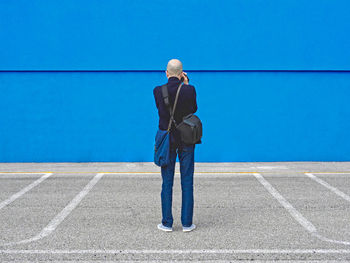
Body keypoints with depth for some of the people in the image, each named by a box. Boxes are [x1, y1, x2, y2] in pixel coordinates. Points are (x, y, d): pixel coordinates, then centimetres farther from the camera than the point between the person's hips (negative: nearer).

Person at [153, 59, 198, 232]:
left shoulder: (158, 91, -8)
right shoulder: (190, 90, -10)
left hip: (167, 140, 1)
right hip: (186, 140, 0)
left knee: (167, 182, 8)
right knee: (187, 182, 8)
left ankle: (167, 223, 13)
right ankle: (187, 223, 12)